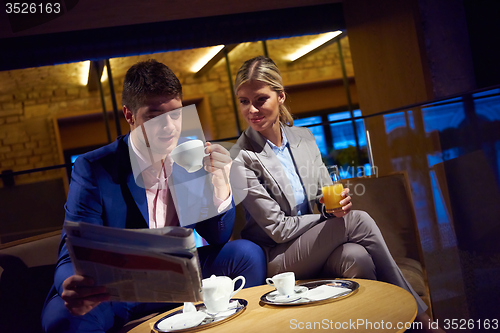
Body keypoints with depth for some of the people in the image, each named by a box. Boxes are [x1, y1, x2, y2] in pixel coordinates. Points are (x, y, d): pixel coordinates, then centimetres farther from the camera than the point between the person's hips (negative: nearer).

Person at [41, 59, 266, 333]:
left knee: (248, 254, -17)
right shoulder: (93, 169, -15)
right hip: (117, 291, -3)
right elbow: (73, 257, -17)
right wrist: (73, 288, -43)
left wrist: (220, 185, -22)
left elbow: (217, 239, -1)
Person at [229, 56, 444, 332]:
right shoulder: (241, 159, -13)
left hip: (314, 249, 5)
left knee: (356, 256, -30)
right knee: (359, 220, -23)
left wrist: (336, 203, -14)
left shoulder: (304, 138, 6)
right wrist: (334, 216, -8)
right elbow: (278, 229, -13)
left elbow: (326, 197, 10)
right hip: (275, 260, -5)